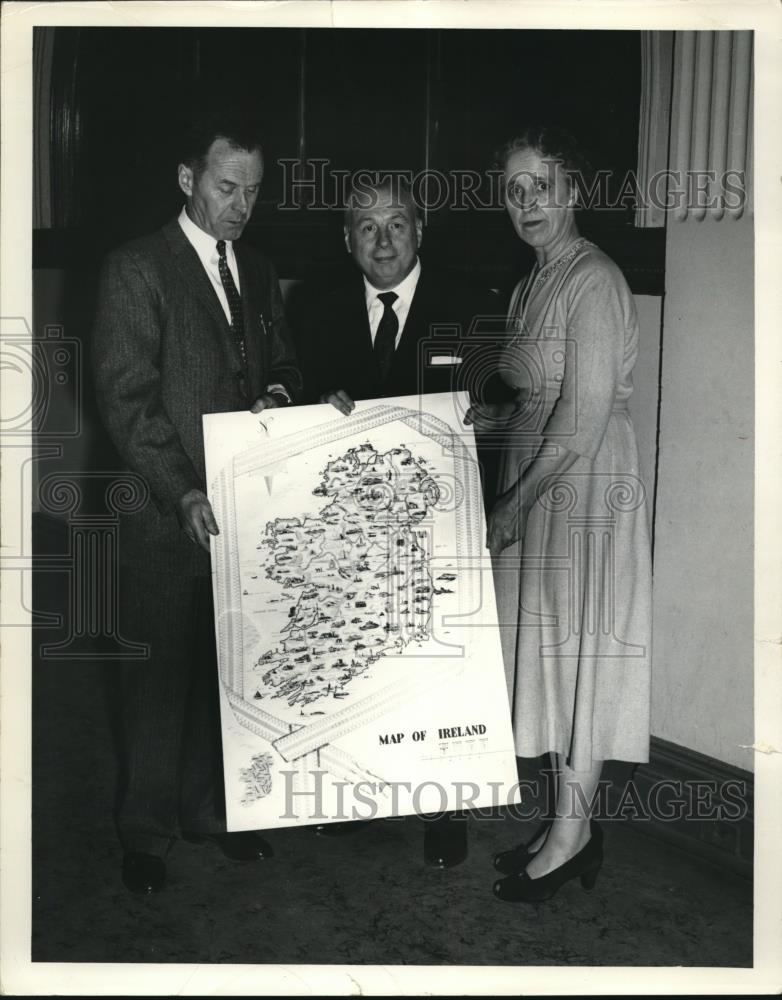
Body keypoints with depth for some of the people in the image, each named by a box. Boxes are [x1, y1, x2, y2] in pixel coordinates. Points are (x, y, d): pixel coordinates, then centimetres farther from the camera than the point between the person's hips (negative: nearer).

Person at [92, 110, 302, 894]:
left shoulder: (257, 272, 14)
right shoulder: (135, 269, -6)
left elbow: (283, 362, 20)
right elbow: (125, 396, -13)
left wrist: (277, 393, -5)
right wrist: (183, 492, -22)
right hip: (169, 513, -5)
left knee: (226, 667, 12)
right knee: (160, 673, 5)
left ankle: (209, 807, 29)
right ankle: (147, 830, 20)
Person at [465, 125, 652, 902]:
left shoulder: (592, 282, -15)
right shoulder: (531, 286, 13)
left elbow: (583, 419, -21)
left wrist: (516, 502, -17)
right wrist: (486, 420, 2)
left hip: (584, 487, -9)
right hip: (535, 485, 9)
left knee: (577, 648, 1)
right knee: (547, 648, 12)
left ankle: (572, 830, 15)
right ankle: (571, 823, 25)